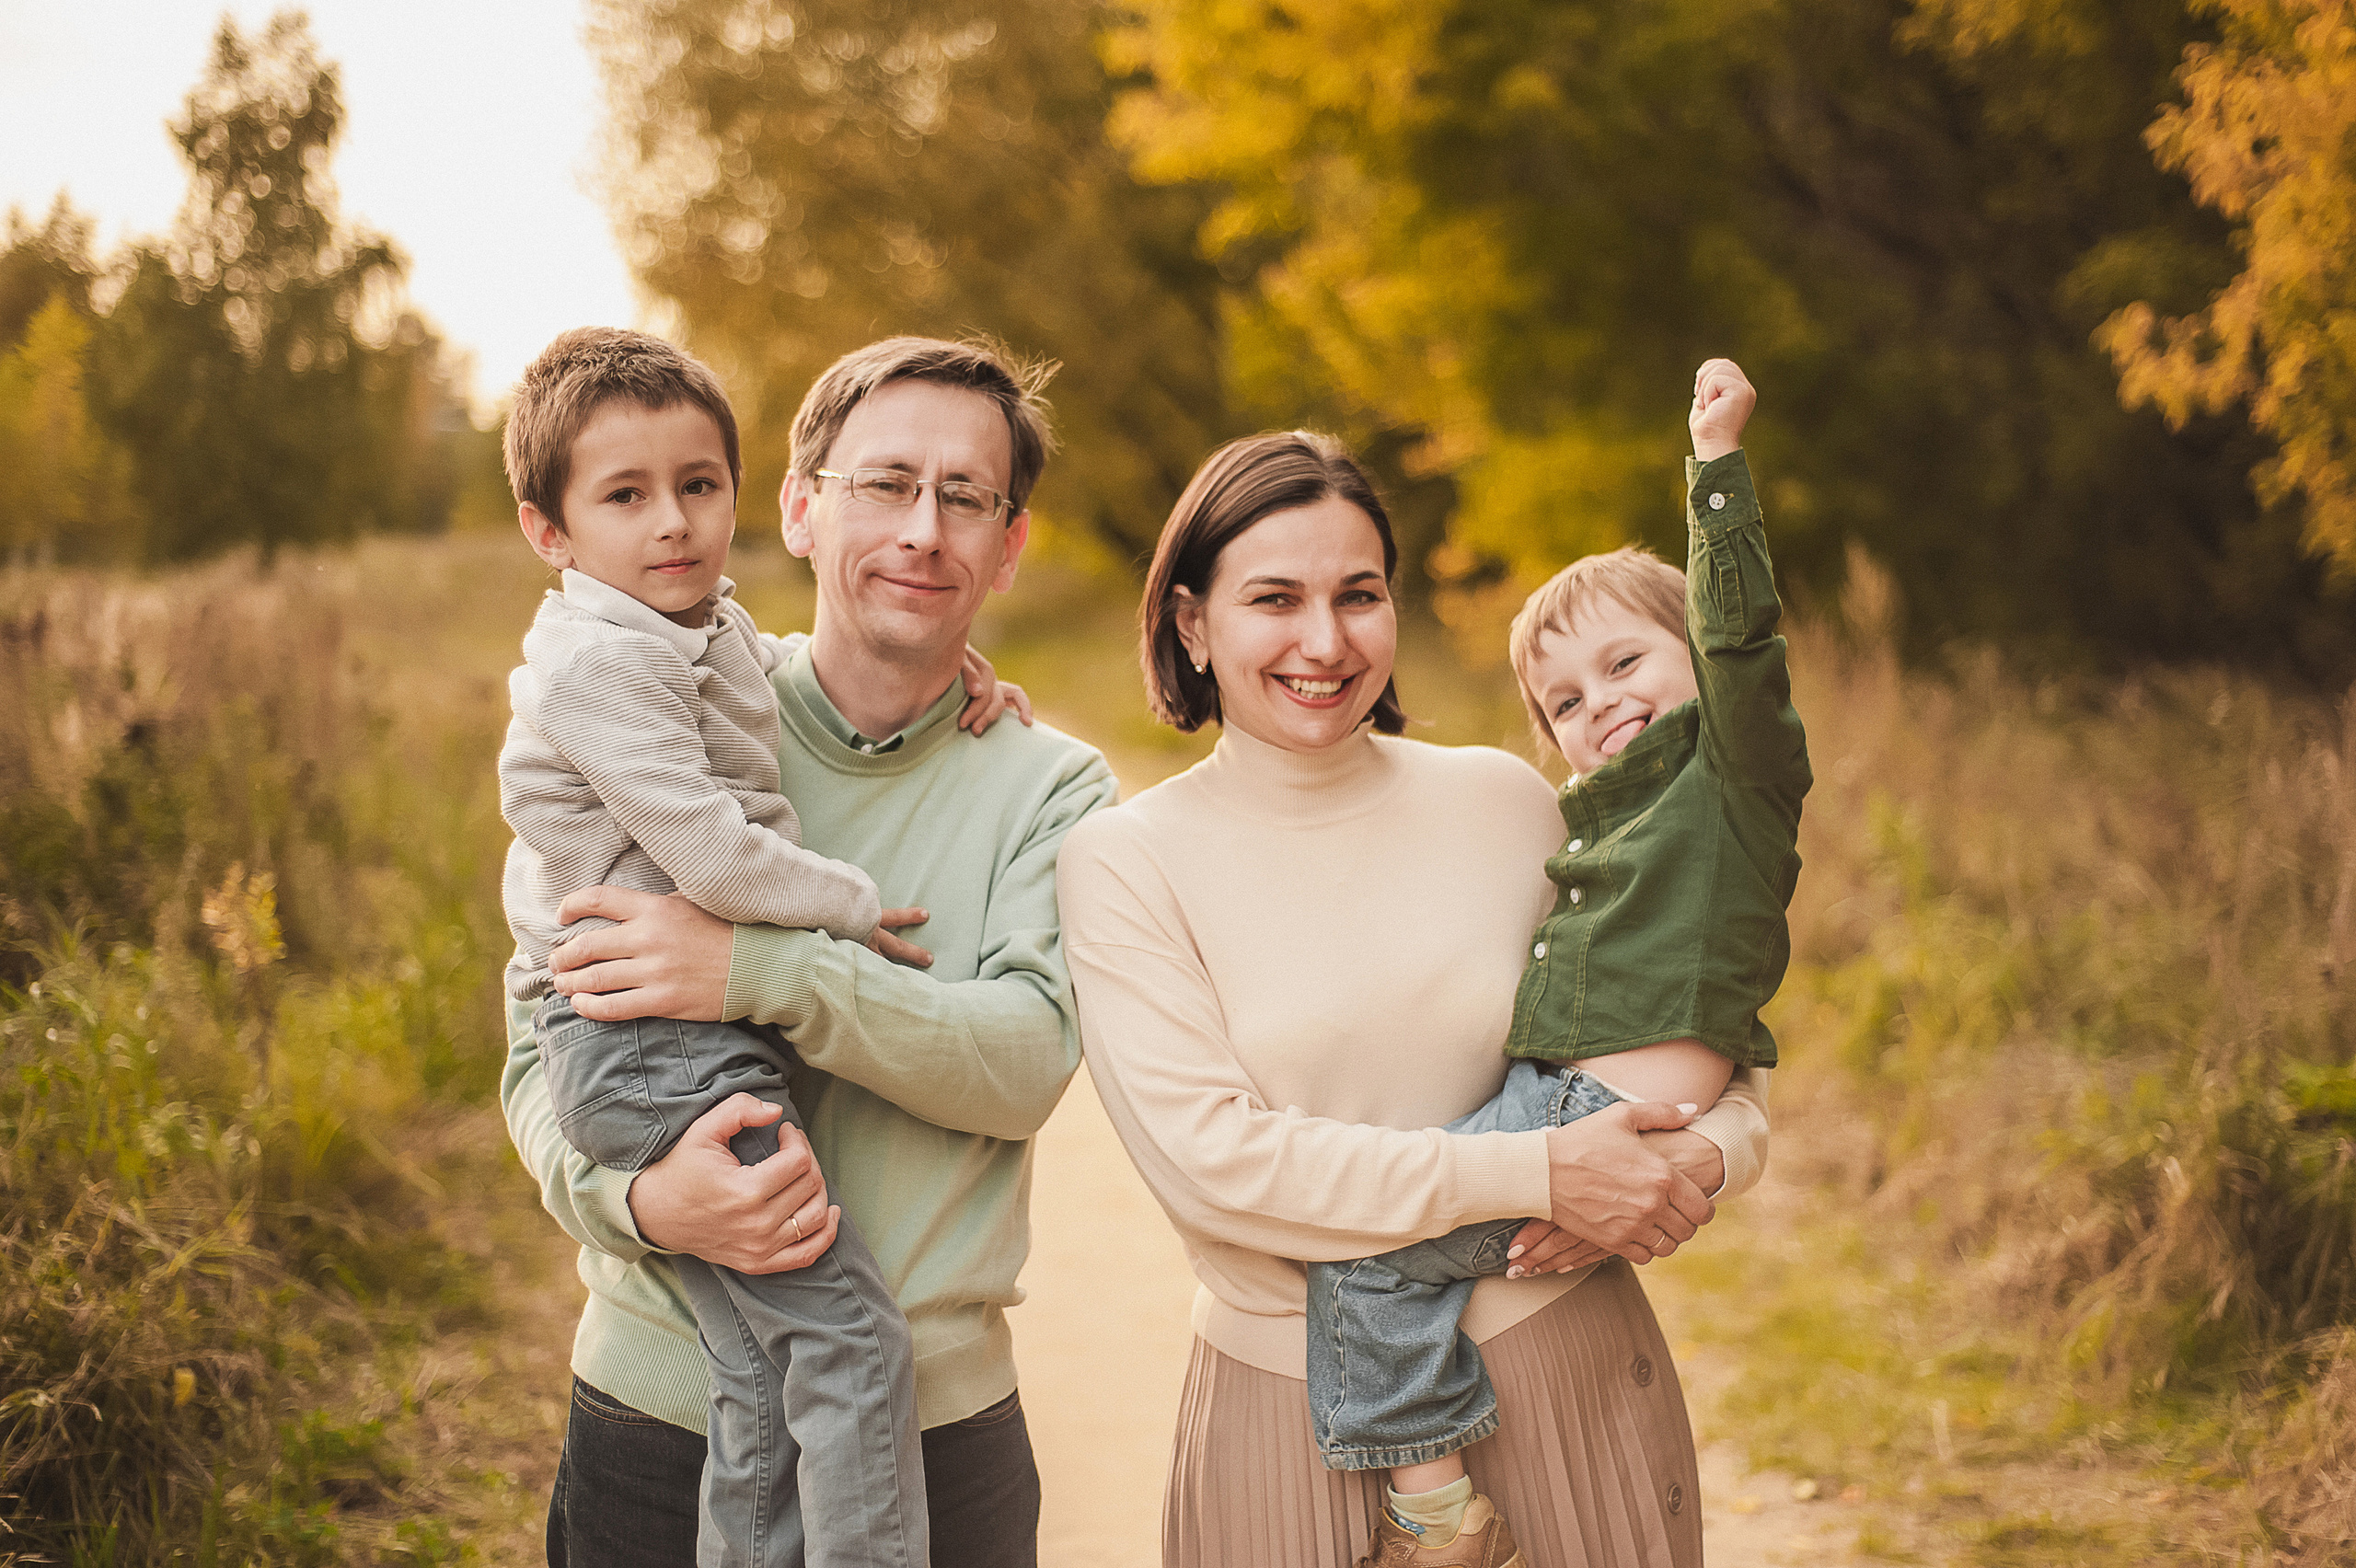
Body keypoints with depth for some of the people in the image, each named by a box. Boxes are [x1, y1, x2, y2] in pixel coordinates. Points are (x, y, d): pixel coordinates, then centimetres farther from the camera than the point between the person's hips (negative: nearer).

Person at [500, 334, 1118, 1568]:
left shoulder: (1048, 788, 1)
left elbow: (1030, 1059, -14)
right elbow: (543, 1046, -1)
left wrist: (764, 972, -26)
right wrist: (635, 1197, -22)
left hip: (937, 1421, 0)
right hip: (659, 1407, 0)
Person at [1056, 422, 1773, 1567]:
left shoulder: (1504, 802, 2)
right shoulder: (1122, 861, -5)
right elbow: (1206, 1158, -16)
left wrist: (1711, 1155, -11)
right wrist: (1538, 1174, -19)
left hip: (1568, 1369, 2)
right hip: (1296, 1417, -2)